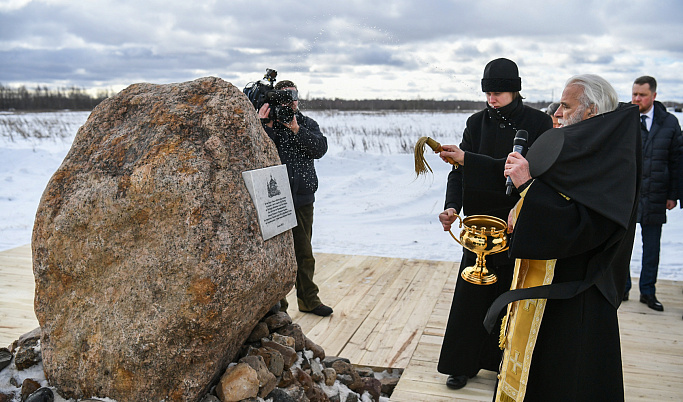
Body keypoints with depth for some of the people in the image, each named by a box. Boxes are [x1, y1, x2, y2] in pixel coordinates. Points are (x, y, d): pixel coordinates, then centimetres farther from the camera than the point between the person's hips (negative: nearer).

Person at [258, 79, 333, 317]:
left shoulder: (308, 124, 11)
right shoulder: (267, 123, 0)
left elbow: (320, 148, -7)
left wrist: (297, 130, -16)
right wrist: (266, 125, -24)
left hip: (303, 199, 4)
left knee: (304, 252, 14)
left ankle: (308, 299, 27)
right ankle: (276, 304, 12)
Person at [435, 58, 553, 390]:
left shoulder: (538, 123, -6)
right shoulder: (477, 122, 3)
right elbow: (460, 170, -4)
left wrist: (467, 159, -24)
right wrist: (452, 206, -20)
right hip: (481, 219, 3)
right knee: (472, 291, 5)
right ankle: (464, 363, 20)